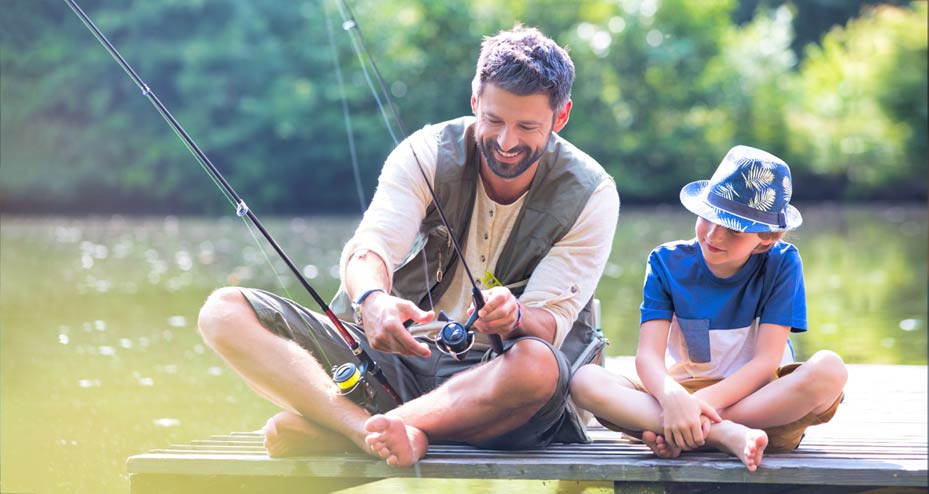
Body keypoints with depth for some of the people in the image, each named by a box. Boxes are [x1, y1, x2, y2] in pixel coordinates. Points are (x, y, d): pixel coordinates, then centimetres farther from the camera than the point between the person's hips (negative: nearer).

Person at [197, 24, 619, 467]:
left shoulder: (589, 196, -5)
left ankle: (323, 429, -36)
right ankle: (373, 432, -42)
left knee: (541, 366, -41)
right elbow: (369, 248, -18)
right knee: (225, 311, -16)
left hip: (490, 380, -2)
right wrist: (372, 301, -43)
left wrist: (515, 317, -37)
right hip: (400, 355, 3)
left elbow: (551, 325, -11)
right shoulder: (429, 153, -3)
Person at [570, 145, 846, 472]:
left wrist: (705, 402, -30)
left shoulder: (781, 263, -6)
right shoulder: (668, 262, -1)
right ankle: (725, 434, -38)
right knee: (584, 380, -24)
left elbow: (766, 361, -14)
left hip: (761, 400, -1)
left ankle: (682, 437, -30)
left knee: (828, 369, -33)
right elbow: (648, 355, -13)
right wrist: (673, 399, -37)